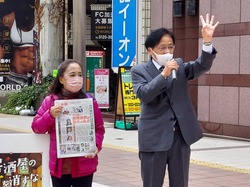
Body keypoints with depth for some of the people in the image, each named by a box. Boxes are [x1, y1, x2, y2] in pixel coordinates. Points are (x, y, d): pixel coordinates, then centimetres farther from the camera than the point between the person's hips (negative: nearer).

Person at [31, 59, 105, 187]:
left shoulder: (90, 101, 1)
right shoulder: (50, 101, 2)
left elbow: (99, 128, 4)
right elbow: (36, 127, 3)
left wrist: (96, 145, -15)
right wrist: (50, 115, -15)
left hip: (84, 165, -1)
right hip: (59, 165, 1)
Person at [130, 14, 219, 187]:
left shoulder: (180, 66, 8)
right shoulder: (139, 70, -1)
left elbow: (202, 66, -9)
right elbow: (144, 95, -17)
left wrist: (207, 41, -25)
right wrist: (164, 73, -24)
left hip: (181, 135, 3)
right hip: (154, 137, -3)